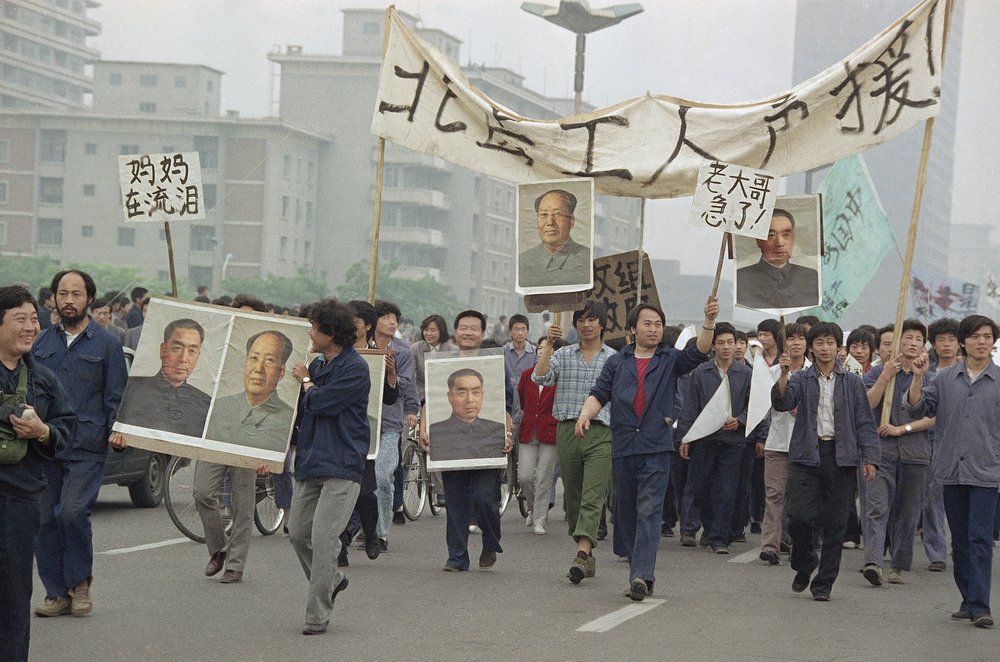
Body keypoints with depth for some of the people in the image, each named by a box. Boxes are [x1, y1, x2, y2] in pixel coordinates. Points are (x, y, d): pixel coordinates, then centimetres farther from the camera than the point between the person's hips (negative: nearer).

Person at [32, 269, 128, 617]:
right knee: (45, 520, 2)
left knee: (73, 511, -17)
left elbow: (115, 397, 4)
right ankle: (57, 594, 11)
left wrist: (117, 431, -8)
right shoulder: (42, 342, 15)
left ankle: (79, 583, 3)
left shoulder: (106, 344, 4)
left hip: (87, 449, -4)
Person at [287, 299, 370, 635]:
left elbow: (320, 403, -18)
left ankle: (317, 615, -6)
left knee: (323, 537, -12)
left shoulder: (355, 368, -11)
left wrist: (306, 381, 2)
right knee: (299, 534, 10)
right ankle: (331, 581, 33)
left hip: (341, 468, -8)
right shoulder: (318, 364, 16)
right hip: (309, 462, 8)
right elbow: (301, 410, 23)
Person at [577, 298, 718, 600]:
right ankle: (640, 573, 20)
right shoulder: (617, 362, 14)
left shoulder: (670, 360, 8)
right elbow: (599, 394, 7)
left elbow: (698, 352, -8)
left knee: (649, 511, -13)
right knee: (626, 514, 9)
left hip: (656, 449, -4)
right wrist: (585, 414, -14)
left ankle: (641, 575, -22)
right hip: (623, 447, 4)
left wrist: (709, 322, -24)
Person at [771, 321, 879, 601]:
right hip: (807, 454, -1)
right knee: (799, 515, -12)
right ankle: (804, 565, 16)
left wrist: (869, 457, -2)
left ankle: (824, 583, 12)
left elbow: (864, 421, 7)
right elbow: (782, 402, -10)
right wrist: (784, 375, -26)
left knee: (835, 523, 2)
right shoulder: (801, 379, 7)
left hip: (841, 455, 1)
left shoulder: (852, 382, 8)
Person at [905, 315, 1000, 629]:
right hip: (952, 470, 3)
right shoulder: (945, 378, 7)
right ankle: (968, 601, 19)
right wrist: (917, 378, -10)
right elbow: (918, 408, 3)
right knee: (960, 540, 10)